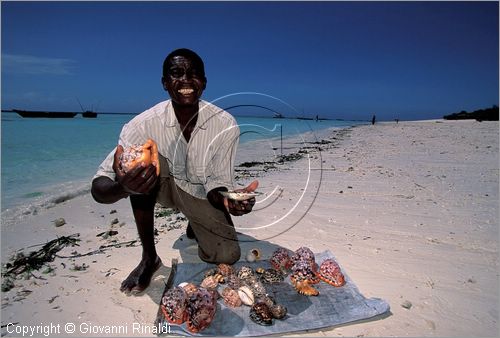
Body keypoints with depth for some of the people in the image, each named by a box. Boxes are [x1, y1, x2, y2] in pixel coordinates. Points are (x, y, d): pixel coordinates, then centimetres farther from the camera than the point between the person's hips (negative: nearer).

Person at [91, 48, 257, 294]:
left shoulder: (226, 125, -23)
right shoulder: (144, 124, -26)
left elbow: (217, 181, -16)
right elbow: (98, 189, -29)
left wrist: (228, 199, -39)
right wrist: (123, 187, -53)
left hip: (201, 192, 1)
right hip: (165, 185, 0)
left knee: (227, 256, -14)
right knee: (143, 166, -32)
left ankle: (195, 225, 22)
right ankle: (149, 257, -13)